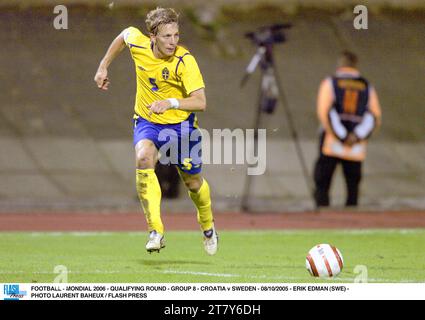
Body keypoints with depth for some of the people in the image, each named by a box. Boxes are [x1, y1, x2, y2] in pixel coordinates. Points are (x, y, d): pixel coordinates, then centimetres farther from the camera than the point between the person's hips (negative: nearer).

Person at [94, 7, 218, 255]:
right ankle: (156, 232, -31)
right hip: (147, 122, 2)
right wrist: (103, 67, 14)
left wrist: (171, 102, -48)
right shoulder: (138, 43, -16)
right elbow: (123, 35, 10)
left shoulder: (185, 61, -26)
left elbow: (201, 102, -33)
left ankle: (208, 227, 45)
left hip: (181, 124, -1)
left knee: (193, 182, 11)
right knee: (144, 159, -30)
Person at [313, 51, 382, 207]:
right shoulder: (367, 87, 11)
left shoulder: (330, 83, 4)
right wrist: (357, 136, -10)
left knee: (322, 185, 1)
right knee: (353, 190, 8)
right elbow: (375, 117, 0)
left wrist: (342, 137, -11)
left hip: (331, 144, -2)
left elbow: (324, 112, -10)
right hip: (356, 149, 2)